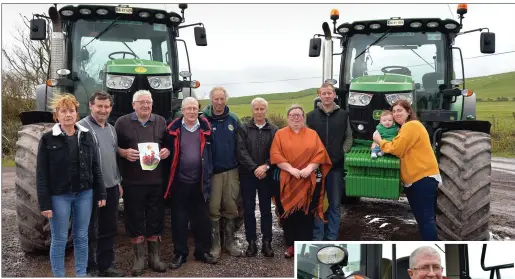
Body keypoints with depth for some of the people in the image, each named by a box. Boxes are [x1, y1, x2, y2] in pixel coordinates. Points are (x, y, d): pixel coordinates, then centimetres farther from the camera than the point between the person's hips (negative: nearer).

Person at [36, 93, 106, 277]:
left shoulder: (86, 136, 4)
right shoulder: (48, 139, -6)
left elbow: (95, 167, 8)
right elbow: (42, 174, -7)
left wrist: (100, 193, 4)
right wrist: (44, 203, -12)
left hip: (84, 194, 3)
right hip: (59, 196, -3)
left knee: (81, 237, 11)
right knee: (59, 240, 6)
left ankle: (81, 274, 23)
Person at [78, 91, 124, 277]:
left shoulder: (111, 129, 14)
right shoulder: (81, 127, -10)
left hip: (111, 187, 7)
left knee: (109, 229, 14)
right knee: (90, 231, 4)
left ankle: (106, 265, 26)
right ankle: (89, 268, 16)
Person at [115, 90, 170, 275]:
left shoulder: (161, 122, 11)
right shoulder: (123, 122, 2)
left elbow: (169, 144, 16)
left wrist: (167, 151, -5)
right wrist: (124, 152, -15)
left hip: (156, 180, 2)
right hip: (133, 181, -2)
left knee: (155, 218, 8)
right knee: (135, 219, 4)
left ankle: (154, 257, 22)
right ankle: (138, 259, 17)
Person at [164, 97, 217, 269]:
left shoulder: (205, 127, 1)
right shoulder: (174, 129, -4)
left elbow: (209, 151, 9)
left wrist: (208, 174, 6)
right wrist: (168, 179, -1)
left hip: (199, 182, 2)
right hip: (179, 182, -1)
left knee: (202, 218, 9)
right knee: (179, 219, 7)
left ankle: (203, 251, 23)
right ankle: (180, 254, 19)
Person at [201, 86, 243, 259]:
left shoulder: (233, 119, 4)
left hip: (231, 171, 3)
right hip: (212, 171, -3)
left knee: (230, 207, 9)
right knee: (213, 209, 2)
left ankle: (230, 242, 22)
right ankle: (214, 245, 13)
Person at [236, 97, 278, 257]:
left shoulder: (274, 130, 5)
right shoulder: (244, 129, 4)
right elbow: (242, 151, -6)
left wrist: (265, 166, -17)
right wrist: (255, 168, -15)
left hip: (266, 175, 0)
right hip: (247, 175, 0)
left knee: (266, 209, 6)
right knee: (248, 209, 5)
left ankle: (267, 242, 14)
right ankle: (251, 242, 14)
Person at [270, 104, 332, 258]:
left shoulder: (312, 134, 8)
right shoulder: (280, 134, 4)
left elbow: (320, 154, 1)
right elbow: (275, 155, -6)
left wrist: (309, 168, -14)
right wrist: (291, 169, -16)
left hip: (309, 181, 1)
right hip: (287, 181, 0)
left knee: (306, 214, 2)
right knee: (288, 213, 4)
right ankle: (291, 245, 17)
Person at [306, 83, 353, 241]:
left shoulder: (343, 115, 6)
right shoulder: (311, 116, 4)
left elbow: (349, 137, 10)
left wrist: (342, 152, -3)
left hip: (336, 165, 1)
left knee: (335, 204, 7)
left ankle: (332, 238, 17)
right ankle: (317, 238, 13)